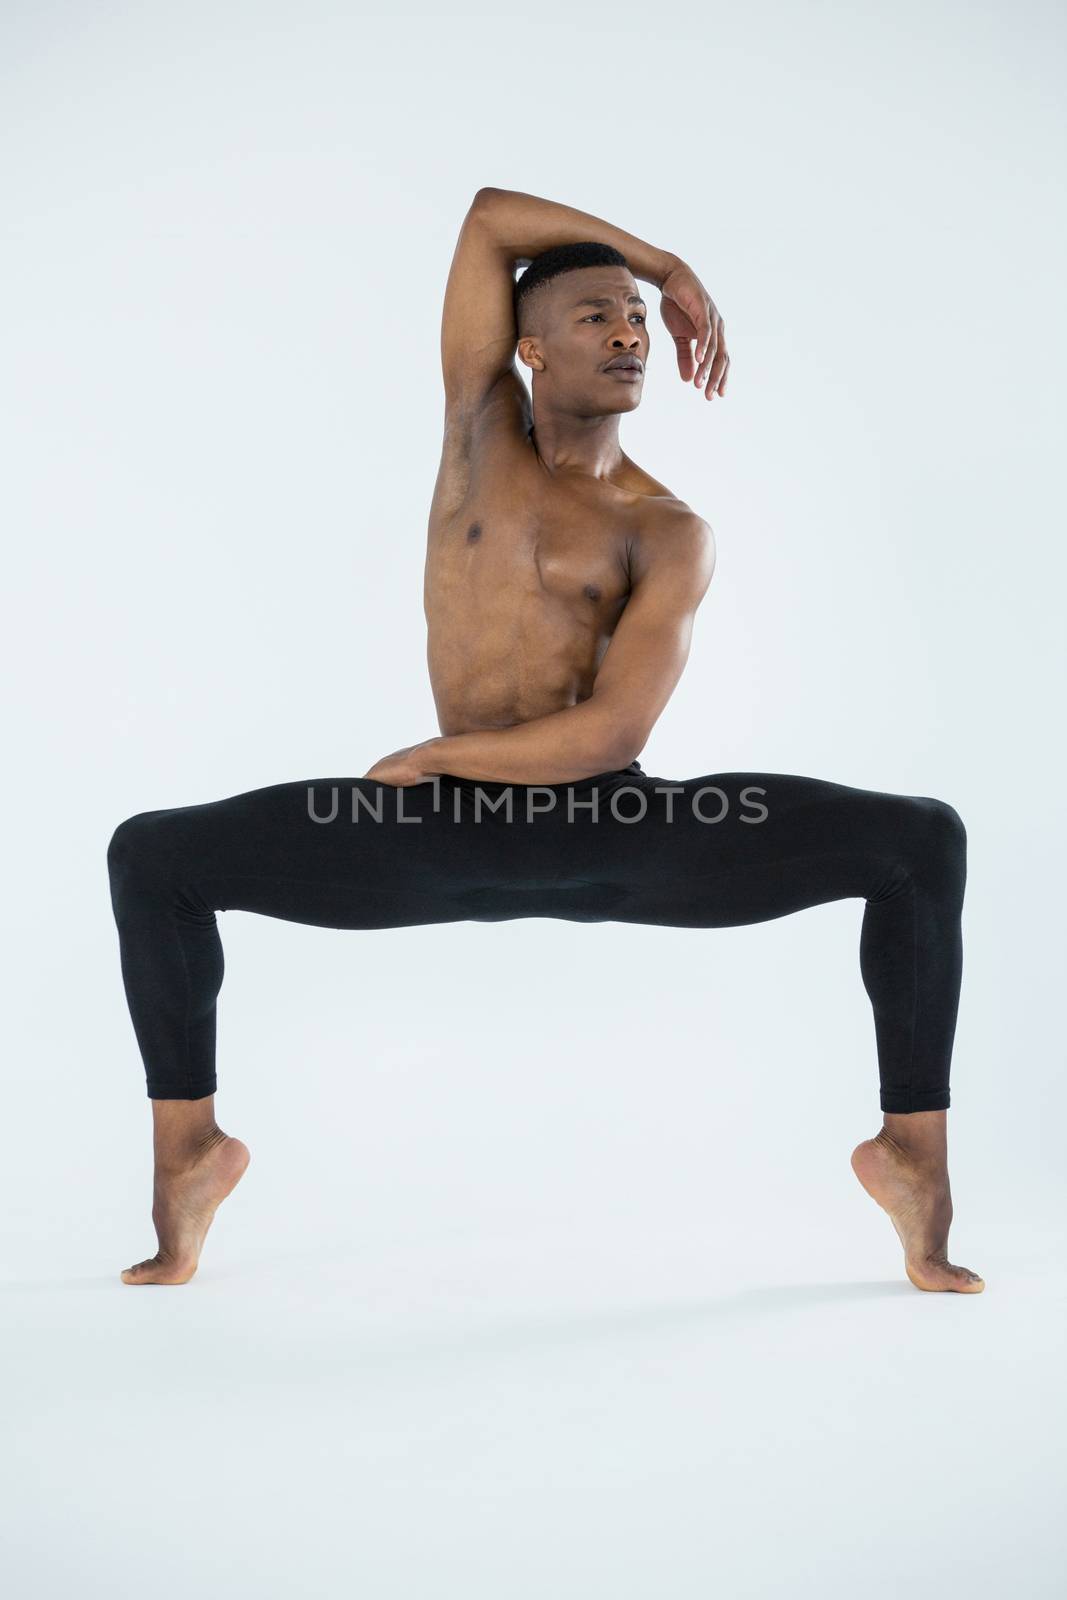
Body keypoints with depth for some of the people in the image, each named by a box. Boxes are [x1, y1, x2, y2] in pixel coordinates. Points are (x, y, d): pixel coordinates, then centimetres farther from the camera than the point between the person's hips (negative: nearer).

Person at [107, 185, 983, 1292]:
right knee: (150, 856, -7)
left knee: (924, 838, -17)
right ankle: (190, 1144, 9)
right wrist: (671, 265, 9)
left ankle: (912, 1147, -1)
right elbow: (490, 218, 4)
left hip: (621, 834, -1)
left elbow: (613, 731, -14)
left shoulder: (669, 534, -2)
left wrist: (428, 761, -10)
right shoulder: (482, 429, 7)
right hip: (456, 838, 2)